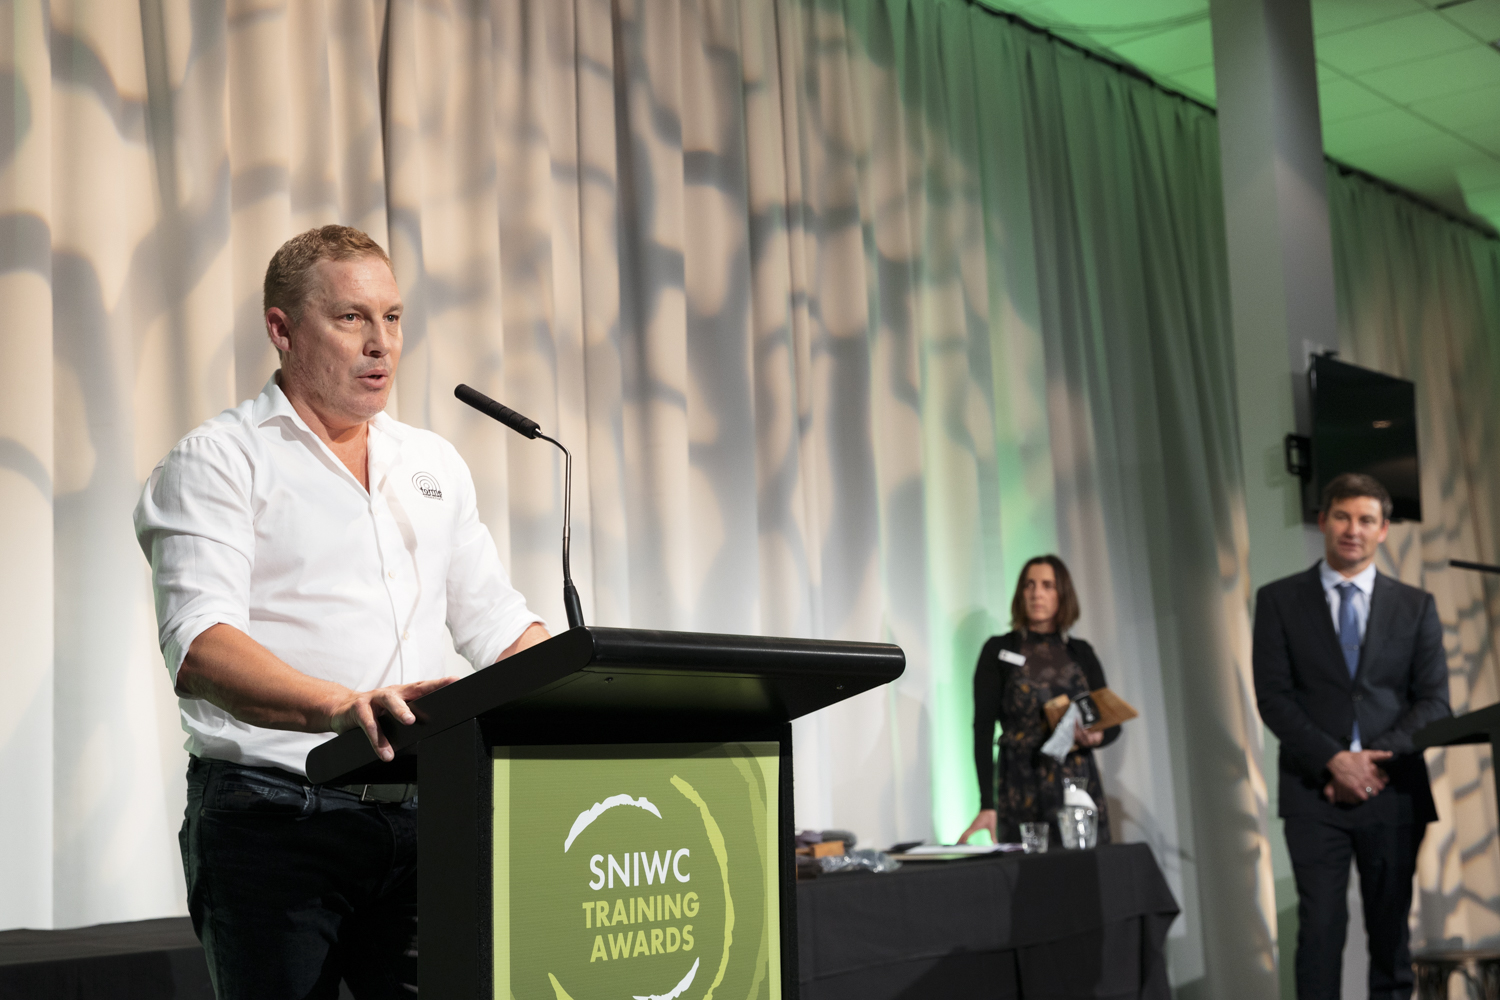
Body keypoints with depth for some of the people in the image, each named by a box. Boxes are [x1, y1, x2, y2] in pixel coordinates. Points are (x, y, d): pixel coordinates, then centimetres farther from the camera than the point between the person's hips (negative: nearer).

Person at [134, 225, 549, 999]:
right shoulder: (217, 461, -1)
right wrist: (339, 706, -33)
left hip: (417, 819, 5)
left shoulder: (434, 464, 19)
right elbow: (199, 647, -15)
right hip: (274, 819, -5)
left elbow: (497, 625, 22)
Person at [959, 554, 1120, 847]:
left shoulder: (1081, 653, 13)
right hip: (1023, 793, -3)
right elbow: (983, 727, -4)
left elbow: (1112, 722, 15)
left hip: (1081, 786, 3)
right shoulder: (999, 650, 4)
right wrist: (987, 804, -14)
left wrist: (1097, 737, -10)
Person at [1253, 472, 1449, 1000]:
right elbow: (1273, 696, -1)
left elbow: (1434, 700, 5)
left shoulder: (1416, 606, 10)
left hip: (1393, 792, 2)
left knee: (1391, 930, 6)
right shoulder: (1279, 600, 6)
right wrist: (1333, 760, -13)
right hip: (1314, 792, -2)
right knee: (1320, 927, -8)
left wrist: (1376, 759, -10)